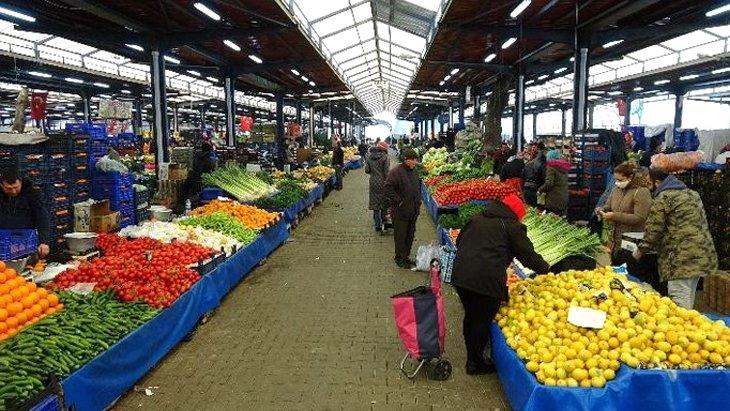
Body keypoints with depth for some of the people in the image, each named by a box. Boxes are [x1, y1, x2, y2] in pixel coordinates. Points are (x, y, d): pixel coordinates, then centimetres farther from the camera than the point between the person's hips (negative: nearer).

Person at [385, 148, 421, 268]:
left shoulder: (415, 171, 11)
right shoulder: (396, 172, -15)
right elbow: (388, 187, -19)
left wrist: (418, 202, 16)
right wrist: (398, 201, -19)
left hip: (413, 210, 8)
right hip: (401, 210, -8)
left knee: (410, 235, 15)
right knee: (400, 235, 2)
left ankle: (406, 256, 28)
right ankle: (400, 258, 13)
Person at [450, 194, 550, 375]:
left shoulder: (476, 219, 19)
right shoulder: (512, 226, 1)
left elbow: (459, 241, 26)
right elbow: (527, 254, 4)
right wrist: (545, 268, 21)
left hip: (460, 274, 7)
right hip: (487, 279, -6)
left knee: (470, 316, 22)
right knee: (482, 321, 9)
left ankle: (472, 356, 39)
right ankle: (475, 364, 23)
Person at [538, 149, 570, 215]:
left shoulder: (551, 167, -10)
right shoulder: (564, 167, 12)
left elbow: (549, 183, -19)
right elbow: (565, 183, 17)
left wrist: (540, 190, -4)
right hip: (564, 198, 8)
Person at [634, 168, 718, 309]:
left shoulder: (662, 198, -9)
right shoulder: (692, 193, 18)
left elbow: (653, 230, -10)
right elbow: (701, 223, 24)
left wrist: (641, 250, 5)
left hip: (682, 257, -9)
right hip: (702, 254, 9)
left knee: (680, 305, -6)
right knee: (688, 302, 19)